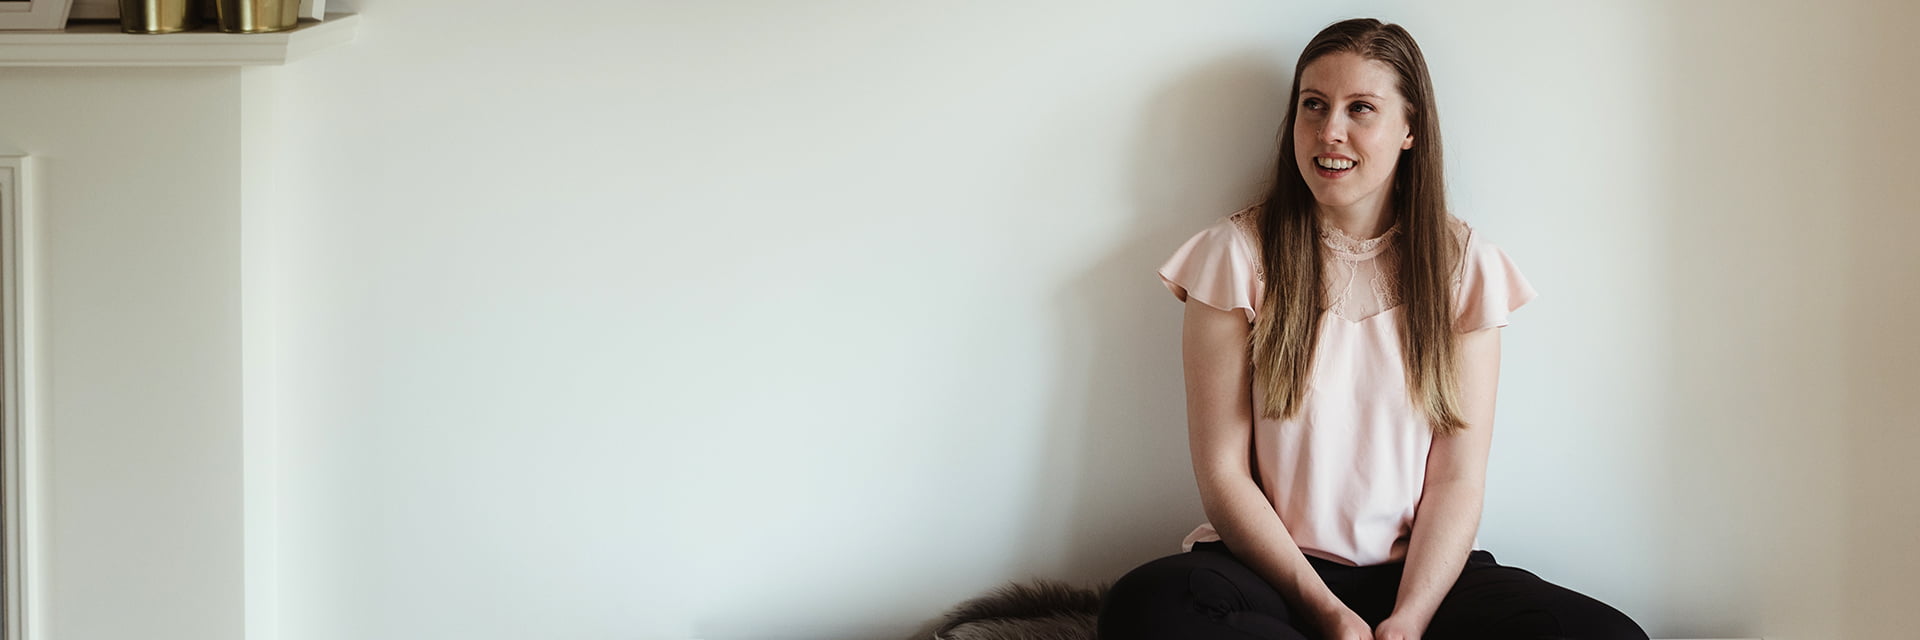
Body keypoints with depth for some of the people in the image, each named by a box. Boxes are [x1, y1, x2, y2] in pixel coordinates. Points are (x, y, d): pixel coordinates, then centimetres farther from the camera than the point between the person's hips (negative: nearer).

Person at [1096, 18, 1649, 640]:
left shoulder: (1465, 266, 7)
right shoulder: (1237, 255, 1)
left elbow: (1458, 478, 1)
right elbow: (1223, 474, -3)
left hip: (1418, 573, 1)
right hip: (1273, 567, -1)